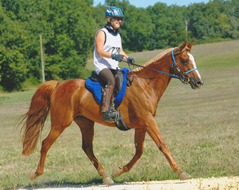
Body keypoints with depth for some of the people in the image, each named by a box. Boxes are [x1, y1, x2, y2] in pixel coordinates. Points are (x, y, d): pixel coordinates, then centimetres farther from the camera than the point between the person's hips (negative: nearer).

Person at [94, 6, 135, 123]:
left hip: (114, 67, 9)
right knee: (111, 80, -34)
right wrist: (113, 55, -26)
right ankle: (106, 109, -44)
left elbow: (120, 51, 23)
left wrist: (127, 58, 3)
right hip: (102, 66, -8)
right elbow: (99, 51, -13)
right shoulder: (102, 33, -3)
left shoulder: (117, 35, 22)